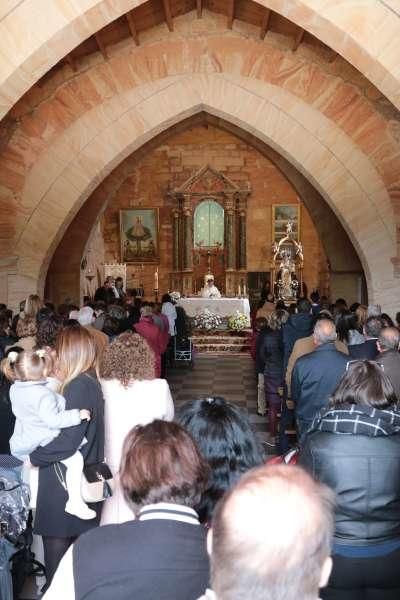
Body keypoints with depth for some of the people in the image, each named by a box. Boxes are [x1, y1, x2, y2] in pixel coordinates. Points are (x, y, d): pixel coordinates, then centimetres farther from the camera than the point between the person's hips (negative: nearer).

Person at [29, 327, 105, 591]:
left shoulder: (79, 386, -19)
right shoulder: (91, 383, 7)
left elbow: (69, 441, -23)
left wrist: (34, 456, -13)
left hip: (65, 485, -9)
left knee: (58, 542, 4)